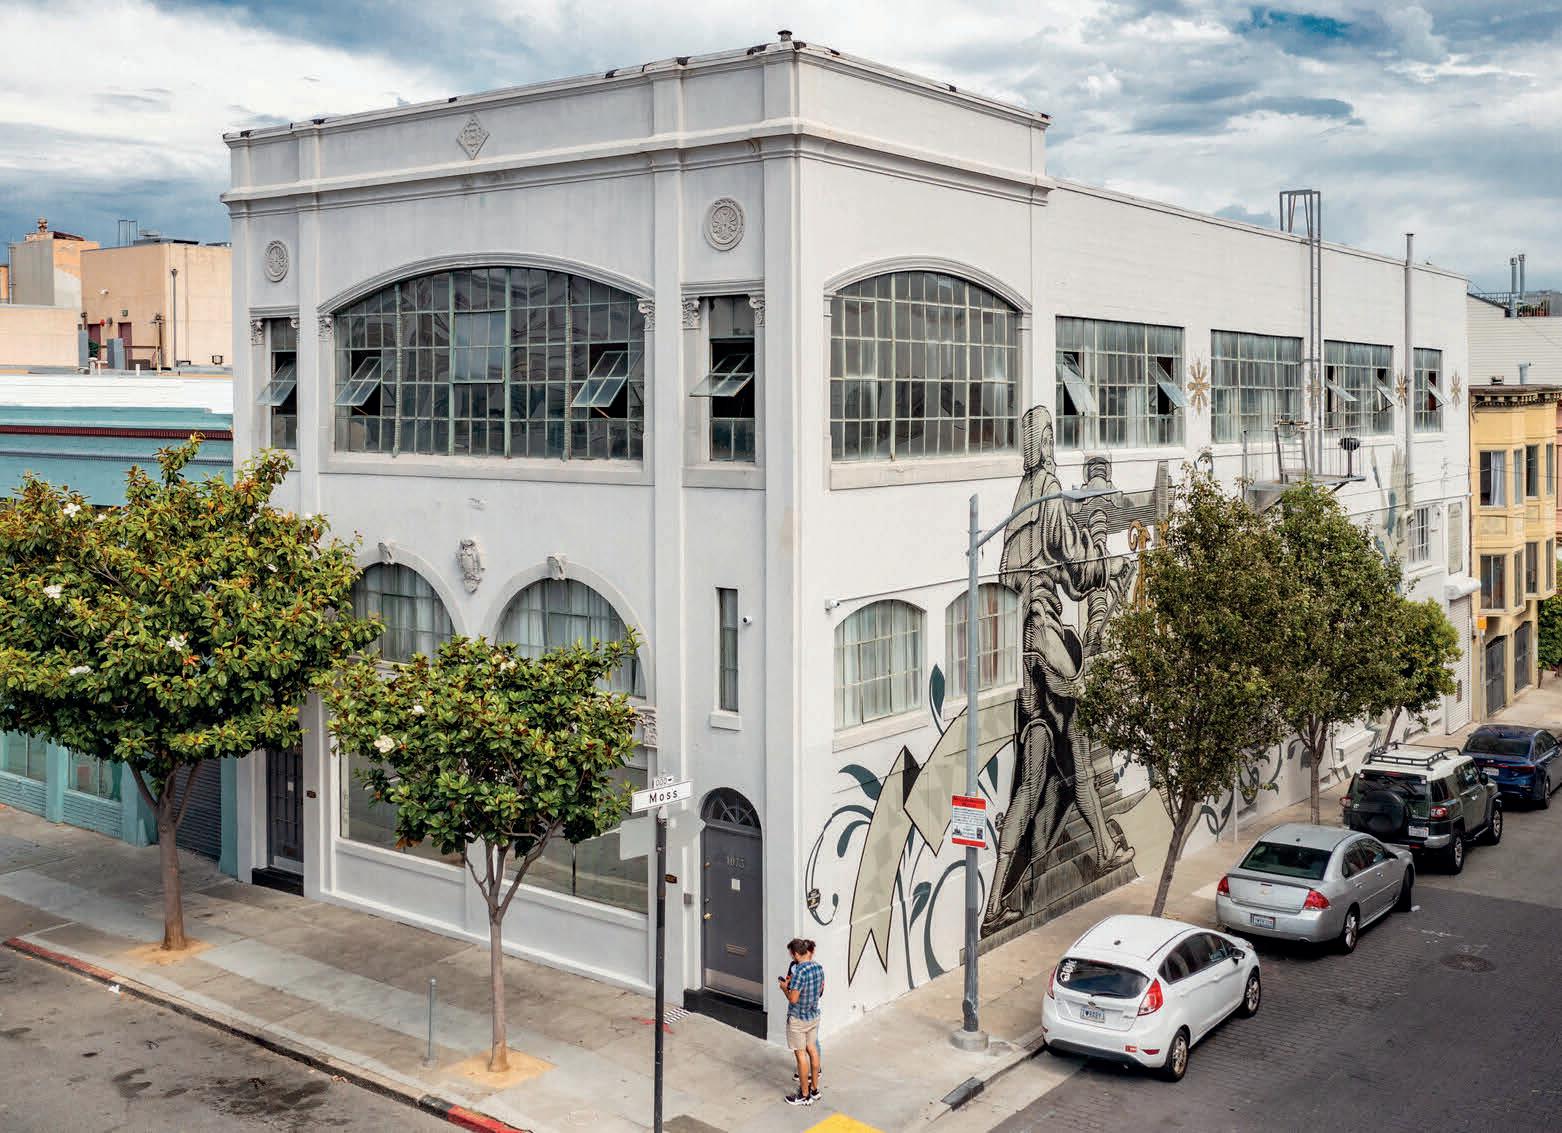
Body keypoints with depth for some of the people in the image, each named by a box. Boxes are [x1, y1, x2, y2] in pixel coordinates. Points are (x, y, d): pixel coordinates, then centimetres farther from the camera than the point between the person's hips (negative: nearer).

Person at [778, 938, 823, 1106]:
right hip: (814, 1015, 8)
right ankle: (814, 1089, 30)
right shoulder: (818, 967, -2)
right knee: (812, 1050, 18)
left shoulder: (799, 972, -26)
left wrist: (784, 987, -6)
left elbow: (793, 999, -25)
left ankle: (805, 1096, 13)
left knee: (801, 1054, 4)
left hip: (798, 1019, -8)